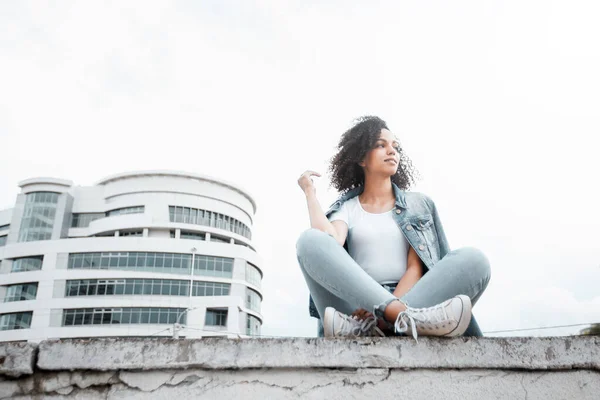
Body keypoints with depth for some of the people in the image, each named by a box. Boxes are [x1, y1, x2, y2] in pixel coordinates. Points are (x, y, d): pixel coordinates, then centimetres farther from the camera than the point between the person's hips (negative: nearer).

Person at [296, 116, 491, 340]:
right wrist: (310, 193, 4)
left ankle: (365, 327, -38)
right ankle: (406, 317, -41)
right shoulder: (346, 208, 17)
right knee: (310, 241, -25)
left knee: (473, 259, -23)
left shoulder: (418, 204, 18)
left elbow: (416, 268, 3)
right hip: (356, 306, -1)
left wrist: (384, 313, -16)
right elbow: (330, 243, -8)